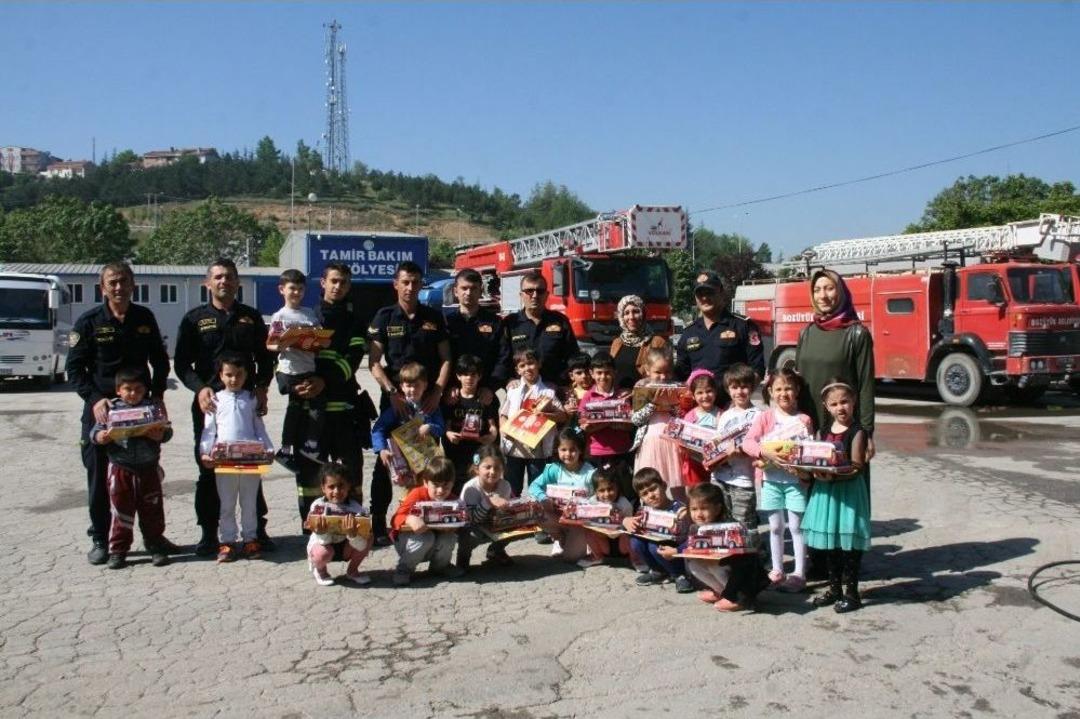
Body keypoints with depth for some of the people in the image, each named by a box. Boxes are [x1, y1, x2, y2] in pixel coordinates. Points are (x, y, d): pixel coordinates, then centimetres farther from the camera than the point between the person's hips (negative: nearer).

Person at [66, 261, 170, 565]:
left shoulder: (145, 318, 4)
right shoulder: (89, 322, -4)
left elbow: (159, 360, 13)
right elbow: (74, 368, -3)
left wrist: (157, 394, 1)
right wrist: (94, 399, -15)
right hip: (100, 407, -2)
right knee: (99, 477, 4)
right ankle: (100, 540, 16)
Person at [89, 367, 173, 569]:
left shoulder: (152, 406, 3)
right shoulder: (111, 408, 3)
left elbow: (167, 432, -1)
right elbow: (95, 433, 0)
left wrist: (158, 434, -23)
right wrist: (104, 437, -22)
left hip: (149, 468, 1)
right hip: (120, 470, 0)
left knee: (152, 510, 9)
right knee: (121, 511, 6)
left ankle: (155, 547, 20)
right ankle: (117, 551, 15)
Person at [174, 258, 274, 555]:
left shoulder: (251, 317, 12)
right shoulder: (195, 318, 6)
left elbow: (265, 358, 15)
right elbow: (181, 363, 3)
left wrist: (261, 387, -2)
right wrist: (200, 388, -13)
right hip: (209, 404, -1)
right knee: (208, 469, 3)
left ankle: (258, 530, 15)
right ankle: (209, 533, 13)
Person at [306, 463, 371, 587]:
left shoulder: (355, 508, -22)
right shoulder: (318, 506, -21)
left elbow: (361, 547, -26)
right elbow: (324, 541, -23)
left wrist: (352, 535, -47)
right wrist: (321, 533, -46)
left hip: (345, 546, 2)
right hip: (323, 543, -2)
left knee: (367, 542, -24)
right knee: (323, 553, -35)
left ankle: (352, 571, 5)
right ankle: (320, 570, 5)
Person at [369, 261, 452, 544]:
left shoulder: (434, 317, 7)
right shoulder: (384, 317, 3)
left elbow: (445, 359, 7)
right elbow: (374, 363, -2)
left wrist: (437, 393, -7)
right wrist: (392, 392, -15)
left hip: (428, 400, 1)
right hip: (394, 399, -1)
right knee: (385, 462, 1)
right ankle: (378, 524, 7)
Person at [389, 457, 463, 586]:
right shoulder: (417, 495, -22)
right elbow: (396, 519, -29)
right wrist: (410, 520, -53)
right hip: (407, 538, -4)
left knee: (450, 537, -25)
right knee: (425, 537, -35)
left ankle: (439, 566, 6)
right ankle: (404, 569, -10)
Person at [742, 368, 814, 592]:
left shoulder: (804, 420, 2)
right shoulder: (765, 417, 1)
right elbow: (747, 442, -9)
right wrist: (766, 452, -25)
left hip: (795, 479, -1)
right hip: (771, 478, 1)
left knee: (796, 526, 2)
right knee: (775, 526, 11)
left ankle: (799, 574, 9)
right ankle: (777, 571, 22)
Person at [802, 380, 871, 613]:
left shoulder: (857, 433, -9)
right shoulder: (822, 432, 9)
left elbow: (857, 467, -15)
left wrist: (833, 476, -27)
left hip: (849, 491, -6)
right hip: (825, 491, 6)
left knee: (849, 543, 0)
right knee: (829, 543, 14)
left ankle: (851, 593, 11)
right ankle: (834, 588, 27)